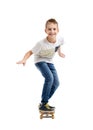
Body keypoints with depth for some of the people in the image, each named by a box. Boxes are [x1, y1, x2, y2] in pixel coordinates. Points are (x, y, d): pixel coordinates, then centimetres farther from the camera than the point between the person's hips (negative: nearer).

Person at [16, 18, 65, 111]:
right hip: (40, 61, -6)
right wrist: (24, 60, -46)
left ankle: (44, 102, 13)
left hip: (49, 62, 6)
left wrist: (59, 53, 21)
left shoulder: (60, 40, -19)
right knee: (49, 78, -28)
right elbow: (30, 52, -28)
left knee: (56, 83, -3)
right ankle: (43, 104, -18)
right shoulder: (41, 43, -34)